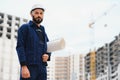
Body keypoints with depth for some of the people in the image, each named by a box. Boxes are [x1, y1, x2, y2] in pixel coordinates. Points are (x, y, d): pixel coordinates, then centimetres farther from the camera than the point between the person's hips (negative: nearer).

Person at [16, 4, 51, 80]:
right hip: (29, 67, -6)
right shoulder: (24, 28, 2)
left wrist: (47, 55, -2)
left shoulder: (42, 32, 23)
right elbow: (20, 47, -8)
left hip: (42, 68, 7)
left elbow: (48, 49, 25)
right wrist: (24, 67, -20)